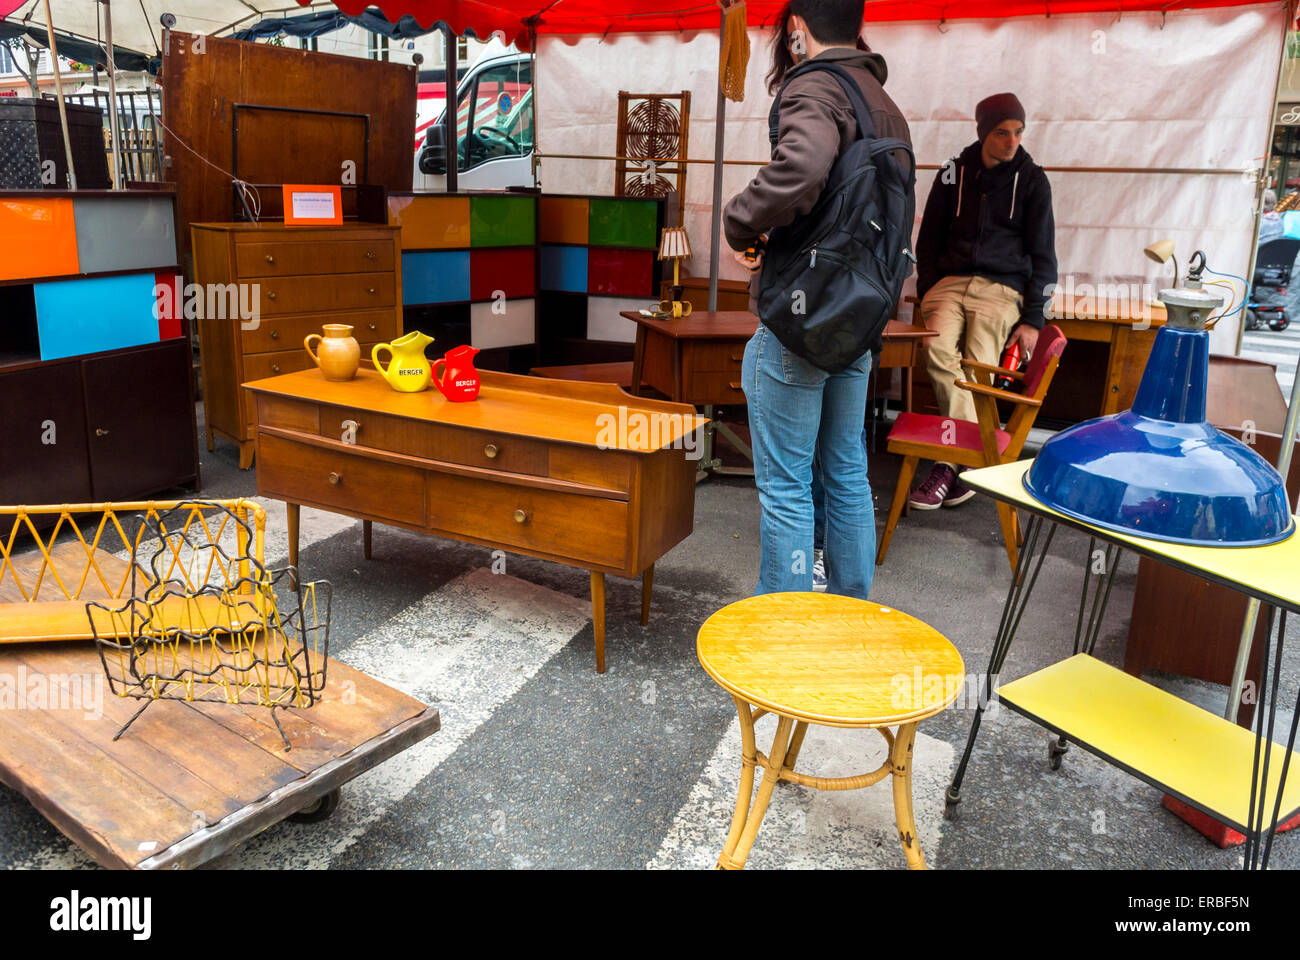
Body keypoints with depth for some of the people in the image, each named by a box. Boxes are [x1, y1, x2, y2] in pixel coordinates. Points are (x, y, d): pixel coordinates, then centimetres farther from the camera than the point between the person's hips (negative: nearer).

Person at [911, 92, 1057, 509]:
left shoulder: (1032, 180, 8)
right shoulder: (954, 173, 12)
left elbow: (1043, 255, 9)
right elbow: (929, 239, 17)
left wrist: (1033, 319, -1)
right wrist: (928, 297, 2)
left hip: (1002, 288, -1)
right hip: (950, 280, 1)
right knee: (938, 351, -28)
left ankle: (950, 463, -11)